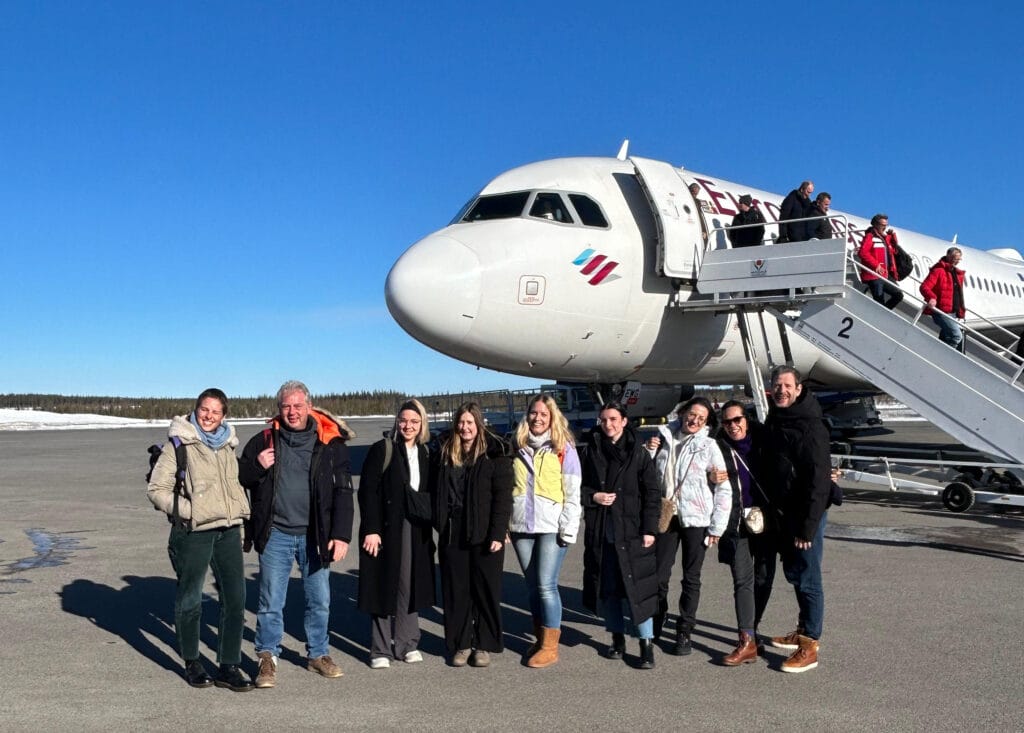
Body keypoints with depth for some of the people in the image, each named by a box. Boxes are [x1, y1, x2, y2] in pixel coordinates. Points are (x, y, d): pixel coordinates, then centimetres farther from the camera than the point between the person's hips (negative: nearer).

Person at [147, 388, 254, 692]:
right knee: (190, 599, 8)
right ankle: (192, 663, 26)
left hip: (228, 530, 5)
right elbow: (156, 489, -8)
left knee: (235, 598, 3)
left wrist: (241, 512, 14)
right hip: (193, 531, -5)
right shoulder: (179, 443, -6)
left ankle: (228, 667, 12)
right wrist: (189, 511, -15)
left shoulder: (227, 443, 12)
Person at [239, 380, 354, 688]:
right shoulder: (264, 441, 1)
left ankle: (318, 654, 28)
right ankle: (268, 658, 18)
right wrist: (257, 467, -13)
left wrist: (341, 535, -9)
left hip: (315, 535, 1)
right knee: (271, 602, 4)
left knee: (320, 600, 11)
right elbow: (239, 477, 10)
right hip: (275, 534, 0)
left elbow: (343, 492, -2)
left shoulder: (330, 444, -2)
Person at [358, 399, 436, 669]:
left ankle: (406, 644, 20)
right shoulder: (382, 449, -5)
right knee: (384, 586, 1)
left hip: (416, 529, 5)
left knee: (410, 585, 9)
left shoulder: (425, 453, 11)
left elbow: (429, 493, 14)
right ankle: (381, 649, 10)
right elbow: (367, 490, -9)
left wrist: (429, 527, 7)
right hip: (387, 528, -5)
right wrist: (370, 529, -16)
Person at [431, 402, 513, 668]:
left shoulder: (495, 454, -5)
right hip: (453, 535, 4)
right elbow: (437, 492, 12)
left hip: (484, 535, -4)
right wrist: (439, 525, 3)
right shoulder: (446, 454, 9)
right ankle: (461, 643, 19)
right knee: (456, 591, 8)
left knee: (486, 591, 5)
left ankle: (484, 645, 16)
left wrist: (497, 534, -14)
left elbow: (503, 497, -8)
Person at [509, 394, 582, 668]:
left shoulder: (564, 449, -1)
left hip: (551, 527, -4)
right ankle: (540, 639, 22)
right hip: (521, 527, 4)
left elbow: (572, 492, -3)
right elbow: (508, 487, 15)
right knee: (533, 586, 10)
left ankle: (550, 646, 2)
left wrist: (569, 528, -10)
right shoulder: (519, 447, 11)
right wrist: (504, 523, 10)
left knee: (546, 586, -7)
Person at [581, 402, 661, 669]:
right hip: (600, 533, 3)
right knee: (607, 587, 10)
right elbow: (581, 486, 15)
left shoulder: (638, 453, -2)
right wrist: (593, 496, -6)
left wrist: (649, 529, -9)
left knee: (637, 587, -4)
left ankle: (646, 644, 5)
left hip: (631, 532, -3)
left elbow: (652, 494, -2)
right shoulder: (592, 452, 7)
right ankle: (617, 638, 24)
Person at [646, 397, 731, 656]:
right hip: (665, 516, 2)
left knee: (691, 579, 6)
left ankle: (684, 632, 18)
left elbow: (724, 490, -4)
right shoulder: (663, 438, 4)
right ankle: (656, 623, 30)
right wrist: (649, 453, -5)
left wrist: (717, 527, -7)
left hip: (696, 520, -2)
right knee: (659, 575, 6)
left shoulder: (708, 446, -4)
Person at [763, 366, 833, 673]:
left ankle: (809, 647, 5)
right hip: (785, 510, 9)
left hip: (807, 512, -9)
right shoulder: (774, 421, 8)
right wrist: (772, 508, 13)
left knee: (807, 578, -3)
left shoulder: (810, 427, -19)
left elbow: (818, 480, -22)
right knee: (793, 572, 18)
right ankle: (803, 631, 32)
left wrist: (808, 526, -23)